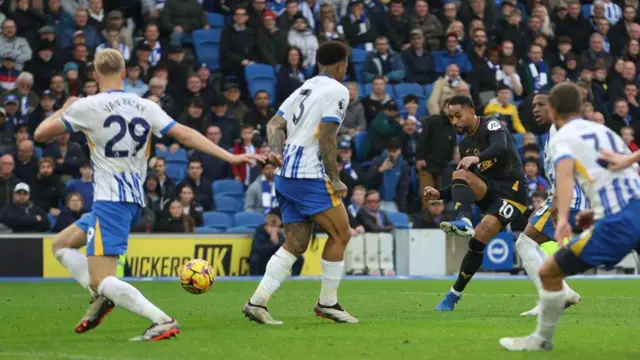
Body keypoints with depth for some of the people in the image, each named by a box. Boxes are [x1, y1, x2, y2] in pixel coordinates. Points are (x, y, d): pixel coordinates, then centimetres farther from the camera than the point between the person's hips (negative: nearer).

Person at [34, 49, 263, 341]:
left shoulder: (87, 106, -7)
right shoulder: (145, 106, 7)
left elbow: (40, 134, 5)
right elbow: (185, 135, 0)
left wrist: (64, 109, 24)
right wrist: (230, 157, 1)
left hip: (111, 201, -8)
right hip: (134, 199, 8)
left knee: (102, 280, -12)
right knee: (61, 244, 22)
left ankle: (163, 322, -25)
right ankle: (102, 295, 1)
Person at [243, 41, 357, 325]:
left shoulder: (305, 88, 20)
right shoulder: (336, 91, -6)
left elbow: (275, 124, 13)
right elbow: (326, 139, -14)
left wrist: (276, 152, -1)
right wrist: (335, 180, -11)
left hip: (286, 174, 9)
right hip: (310, 176, -9)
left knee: (295, 244, 8)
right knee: (340, 234, 2)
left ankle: (257, 301, -2)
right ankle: (327, 303, 6)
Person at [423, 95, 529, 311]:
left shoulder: (491, 125, -5)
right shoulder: (465, 145, 17)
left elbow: (501, 147, -28)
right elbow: (464, 187, 21)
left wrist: (477, 158, -45)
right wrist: (440, 194, 4)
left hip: (511, 191, -6)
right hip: (488, 191, 6)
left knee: (479, 238, -21)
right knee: (460, 174, -23)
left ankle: (455, 295, -13)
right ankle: (463, 222, -42)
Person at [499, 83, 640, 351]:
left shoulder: (563, 137, 3)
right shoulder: (605, 131, 22)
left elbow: (565, 171, -19)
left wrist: (562, 218, -33)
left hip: (616, 223, -6)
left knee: (549, 273, 9)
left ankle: (542, 339, 20)